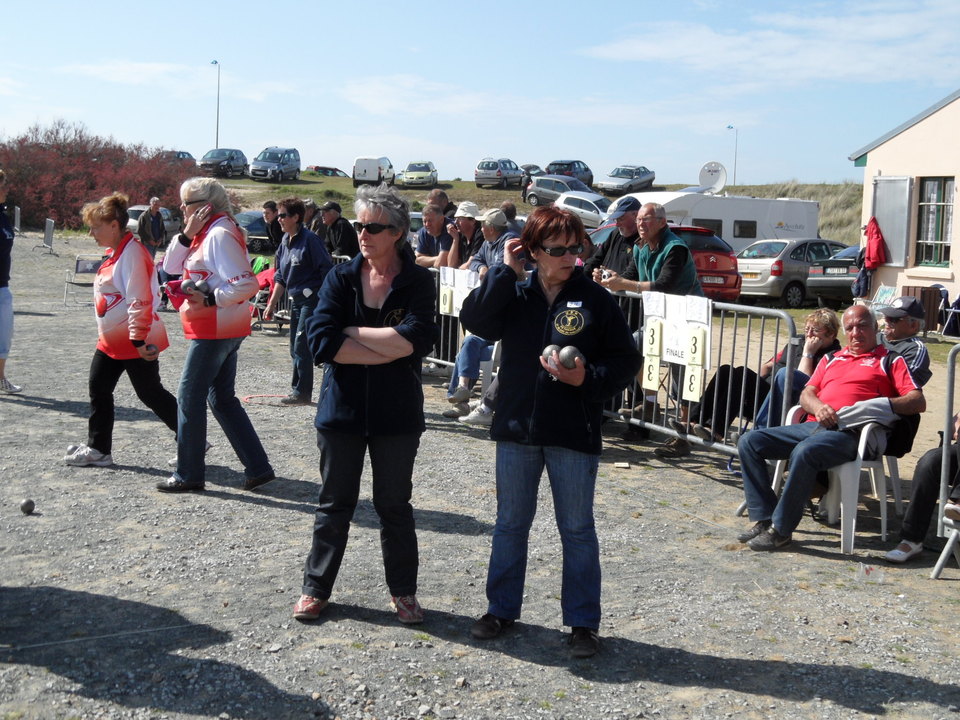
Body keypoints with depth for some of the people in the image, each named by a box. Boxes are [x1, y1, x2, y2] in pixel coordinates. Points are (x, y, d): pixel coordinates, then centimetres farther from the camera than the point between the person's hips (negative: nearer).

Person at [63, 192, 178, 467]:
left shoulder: (132, 253, -20)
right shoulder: (116, 252, 12)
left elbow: (140, 301, -25)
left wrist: (139, 340, -26)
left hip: (136, 342, -10)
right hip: (112, 340, 10)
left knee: (151, 394, -1)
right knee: (99, 389, 12)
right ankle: (98, 448, 22)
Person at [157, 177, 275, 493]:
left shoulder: (221, 234, -16)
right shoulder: (206, 233, 14)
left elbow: (246, 284, -24)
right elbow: (171, 266, 12)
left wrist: (208, 299, -22)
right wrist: (187, 234, 0)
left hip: (215, 330, -10)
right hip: (222, 331, 10)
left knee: (190, 397, 0)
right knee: (222, 398, 13)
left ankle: (189, 475, 10)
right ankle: (258, 467, 15)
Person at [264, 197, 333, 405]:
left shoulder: (310, 239, -14)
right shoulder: (285, 241, 11)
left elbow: (327, 271, -15)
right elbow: (280, 277, 17)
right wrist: (272, 304, 15)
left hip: (312, 299, -8)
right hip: (296, 300, 8)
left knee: (301, 347, -7)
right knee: (296, 348, 12)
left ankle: (302, 392, 2)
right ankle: (299, 389, 22)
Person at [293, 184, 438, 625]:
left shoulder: (418, 282, -5)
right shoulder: (340, 278, -1)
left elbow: (416, 339, -22)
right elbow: (321, 341, -15)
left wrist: (352, 332, -15)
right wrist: (387, 351, -18)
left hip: (397, 415, -1)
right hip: (342, 409, 1)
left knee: (395, 505, 13)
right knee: (334, 504, 13)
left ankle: (403, 591, 28)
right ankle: (316, 588, 28)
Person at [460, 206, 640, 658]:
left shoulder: (595, 300, -4)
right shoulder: (514, 294, 2)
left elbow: (627, 361, -2)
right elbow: (475, 320, -14)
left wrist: (587, 378, -18)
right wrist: (506, 271, -14)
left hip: (574, 434, -2)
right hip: (516, 429, 3)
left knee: (577, 530, 7)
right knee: (510, 523, 15)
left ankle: (583, 622, 20)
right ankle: (501, 608, 31)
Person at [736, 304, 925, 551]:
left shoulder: (890, 361, 15)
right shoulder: (831, 360, 29)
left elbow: (918, 402, 4)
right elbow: (806, 394, 21)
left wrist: (885, 405, -16)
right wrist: (818, 407, -4)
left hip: (848, 433, -6)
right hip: (813, 426, 6)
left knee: (804, 452, -37)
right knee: (749, 442, -11)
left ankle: (780, 529, -26)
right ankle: (764, 519, -14)